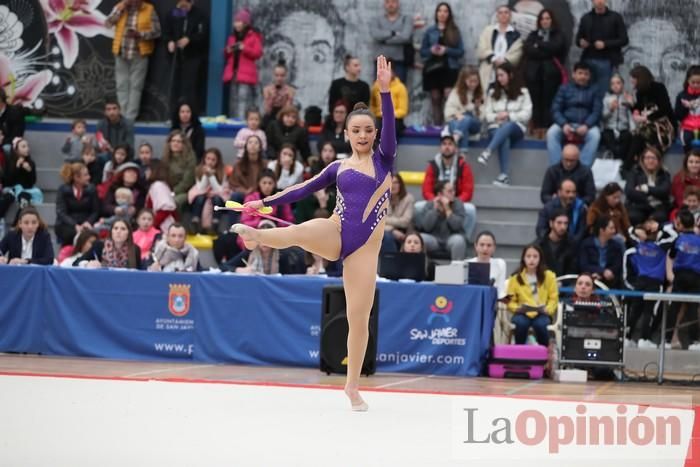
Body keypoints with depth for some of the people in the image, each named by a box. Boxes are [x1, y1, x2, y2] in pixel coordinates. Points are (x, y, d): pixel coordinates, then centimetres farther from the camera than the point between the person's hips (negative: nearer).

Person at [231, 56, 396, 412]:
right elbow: (304, 189, 21)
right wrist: (265, 202, 19)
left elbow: (390, 125, -9)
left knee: (359, 318, -2)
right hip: (335, 233, 2)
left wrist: (385, 90, -23)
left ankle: (352, 387, 7)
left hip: (365, 245, -1)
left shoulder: (384, 159, 7)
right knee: (301, 231, -37)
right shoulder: (338, 168, 13)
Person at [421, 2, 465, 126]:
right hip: (433, 68, 2)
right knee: (435, 99, 2)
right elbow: (422, 51, 10)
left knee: (449, 97, -16)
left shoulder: (455, 31, 6)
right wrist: (431, 50, -11)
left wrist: (446, 50, -12)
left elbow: (461, 51, 2)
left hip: (450, 68, -2)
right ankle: (437, 126, 4)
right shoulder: (430, 31, 9)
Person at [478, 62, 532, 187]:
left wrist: (509, 115, -10)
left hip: (516, 128, -1)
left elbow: (526, 114, 1)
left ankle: (487, 152, -59)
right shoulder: (493, 93, 18)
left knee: (507, 127, -41)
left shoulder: (523, 92, 10)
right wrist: (497, 117, -10)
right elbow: (487, 115, 11)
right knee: (504, 139, -37)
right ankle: (504, 176, -50)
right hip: (496, 128, 1)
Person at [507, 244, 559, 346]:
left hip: (542, 314, 0)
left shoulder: (549, 276, 6)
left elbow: (553, 298, 5)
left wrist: (547, 310, -13)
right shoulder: (515, 278, 6)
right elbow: (510, 300, 7)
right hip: (523, 314, 0)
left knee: (540, 324, -35)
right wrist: (517, 308, -13)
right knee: (521, 324, -35)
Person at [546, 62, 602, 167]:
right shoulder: (564, 89, 13)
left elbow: (597, 111, 1)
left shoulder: (594, 91, 12)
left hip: (586, 125, -1)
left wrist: (586, 126, -19)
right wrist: (564, 124, -16)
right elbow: (555, 109, 4)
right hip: (566, 124, 1)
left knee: (595, 134, -34)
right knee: (552, 132, -30)